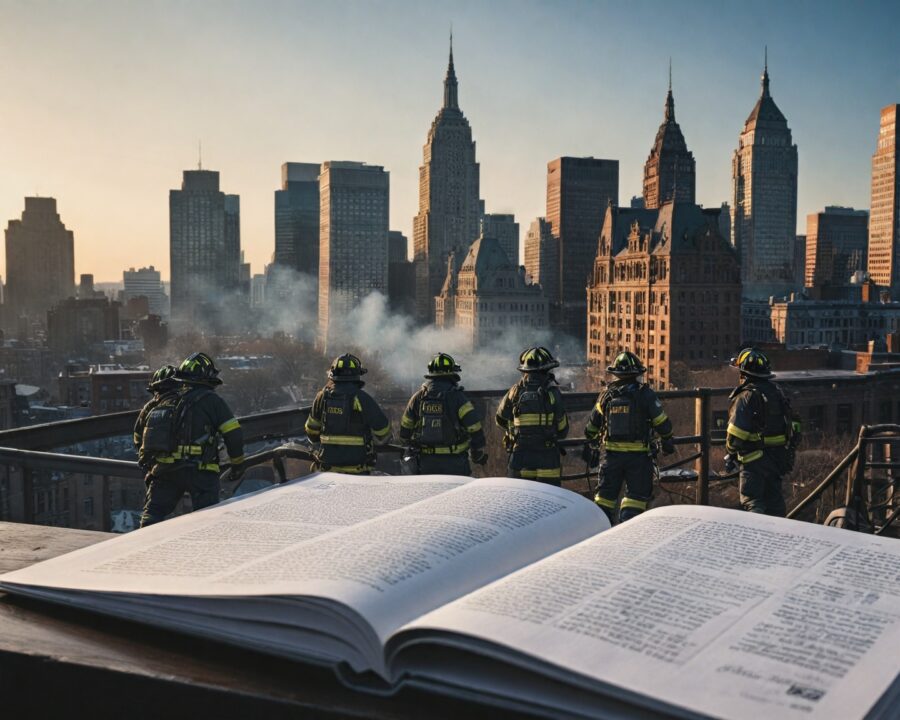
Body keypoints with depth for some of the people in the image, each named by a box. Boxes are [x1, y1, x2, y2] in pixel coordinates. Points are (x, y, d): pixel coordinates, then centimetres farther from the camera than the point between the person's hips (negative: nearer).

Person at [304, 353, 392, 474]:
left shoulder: (323, 396, 2)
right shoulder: (361, 398, -11)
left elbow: (311, 430, 12)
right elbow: (382, 427, -6)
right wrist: (382, 440, 16)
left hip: (327, 465, 4)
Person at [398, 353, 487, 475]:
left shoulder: (418, 398, 3)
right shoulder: (457, 397, -10)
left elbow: (405, 430, 11)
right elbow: (474, 427, -12)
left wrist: (413, 447, 26)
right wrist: (478, 454, 2)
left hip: (427, 462, 4)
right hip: (454, 462, -4)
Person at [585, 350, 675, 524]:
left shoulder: (606, 395, 4)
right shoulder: (645, 394, -7)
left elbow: (592, 426, 11)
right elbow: (662, 423, -6)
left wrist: (591, 447, 26)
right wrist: (667, 441, 13)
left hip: (612, 454, 3)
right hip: (639, 455, -3)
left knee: (606, 494, 14)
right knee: (636, 496, 5)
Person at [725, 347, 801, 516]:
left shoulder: (745, 396, -15)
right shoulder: (777, 392, 10)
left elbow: (736, 432, -19)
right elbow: (793, 425, 15)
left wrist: (731, 454, -4)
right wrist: (789, 450, 23)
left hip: (755, 459, -8)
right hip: (779, 456, 8)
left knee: (752, 502, -4)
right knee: (774, 498, 18)